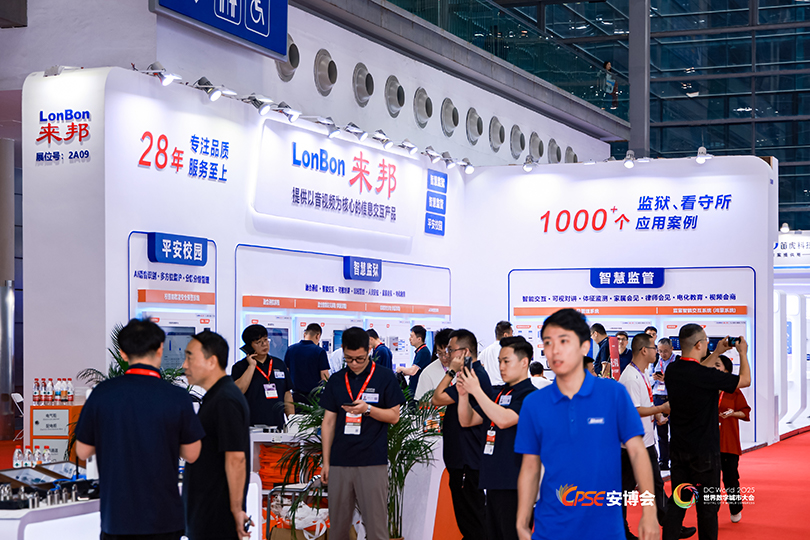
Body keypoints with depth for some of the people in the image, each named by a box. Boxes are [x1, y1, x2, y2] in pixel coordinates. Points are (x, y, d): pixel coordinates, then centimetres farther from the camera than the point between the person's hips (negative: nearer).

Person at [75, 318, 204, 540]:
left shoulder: (102, 393, -5)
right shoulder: (177, 397, -10)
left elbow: (83, 451, 4)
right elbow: (191, 454, 0)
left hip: (116, 514, 1)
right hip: (163, 515, -1)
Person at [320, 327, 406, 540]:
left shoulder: (385, 377, 1)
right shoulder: (336, 381, 11)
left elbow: (394, 416, 2)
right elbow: (328, 422, 13)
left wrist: (367, 409, -15)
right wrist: (326, 462, 10)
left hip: (373, 462, -3)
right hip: (340, 462, 3)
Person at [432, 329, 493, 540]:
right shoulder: (477, 374, 17)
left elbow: (437, 399, -17)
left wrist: (452, 371, -12)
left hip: (468, 462, -11)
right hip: (461, 458, 11)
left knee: (472, 521, -7)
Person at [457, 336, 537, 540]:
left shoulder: (529, 394, -10)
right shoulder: (497, 392, 16)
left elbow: (504, 419, -24)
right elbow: (467, 421, 17)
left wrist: (476, 390, -20)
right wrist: (463, 394, 0)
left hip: (513, 484, -9)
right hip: (494, 480, 9)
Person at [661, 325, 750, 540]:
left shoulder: (672, 370, -2)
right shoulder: (706, 376, -21)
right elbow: (745, 380, -6)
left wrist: (716, 353, 25)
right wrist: (743, 352, 9)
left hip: (678, 448, 6)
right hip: (704, 451, -6)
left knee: (677, 501, 11)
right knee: (707, 505, 6)